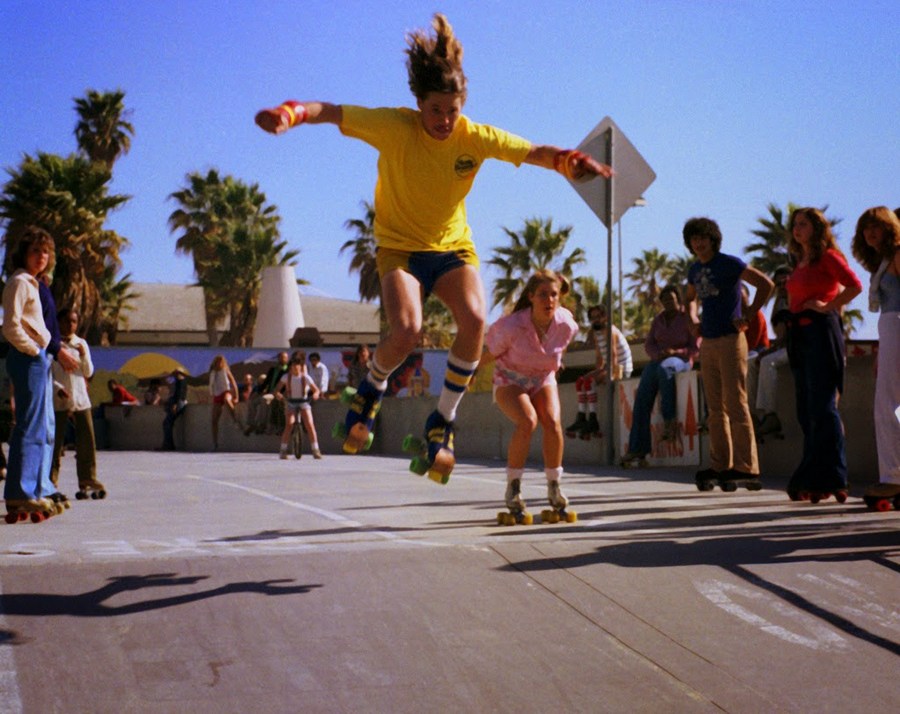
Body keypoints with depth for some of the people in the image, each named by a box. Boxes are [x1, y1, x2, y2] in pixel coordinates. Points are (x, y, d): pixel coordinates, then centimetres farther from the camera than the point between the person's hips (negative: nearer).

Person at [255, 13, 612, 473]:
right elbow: (332, 112, -21)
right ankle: (371, 389, 9)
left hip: (453, 246, 3)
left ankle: (442, 420, -6)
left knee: (475, 320, -26)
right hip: (399, 247, -2)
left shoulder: (475, 137, -8)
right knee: (406, 331, -28)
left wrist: (569, 161, -33)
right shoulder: (394, 127, -16)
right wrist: (291, 114, -42)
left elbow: (533, 152, -11)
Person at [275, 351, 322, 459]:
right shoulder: (286, 377, -4)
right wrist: (277, 394, -25)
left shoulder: (306, 377, -6)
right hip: (291, 403, 0)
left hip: (303, 403, 0)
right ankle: (283, 450, -9)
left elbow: (316, 390, -2)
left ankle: (315, 450, -9)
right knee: (289, 425, -19)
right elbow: (277, 389, -1)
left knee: (310, 425, -16)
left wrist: (315, 394, -26)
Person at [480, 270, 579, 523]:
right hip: (510, 380, -3)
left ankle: (554, 487, -6)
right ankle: (513, 488, -14)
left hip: (543, 378, 3)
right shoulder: (512, 326, -32)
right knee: (528, 421, -30)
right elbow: (490, 353, -13)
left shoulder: (566, 324, -20)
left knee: (552, 422, -23)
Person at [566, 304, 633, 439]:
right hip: (608, 367, 9)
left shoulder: (609, 330, -12)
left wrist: (612, 374, -25)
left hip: (622, 368, -9)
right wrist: (598, 371, 1)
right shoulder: (595, 334, 14)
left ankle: (592, 420, -24)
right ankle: (581, 418, -13)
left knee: (589, 380, -24)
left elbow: (613, 355, -20)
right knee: (580, 381, -3)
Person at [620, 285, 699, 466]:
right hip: (658, 361, 4)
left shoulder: (688, 319, 1)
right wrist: (657, 354, -9)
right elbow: (649, 344, 13)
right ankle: (638, 449, -29)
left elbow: (695, 349, -2)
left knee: (664, 369, -43)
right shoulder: (658, 319, 15)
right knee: (642, 396, -22)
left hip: (680, 360, -4)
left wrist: (675, 352, -17)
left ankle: (669, 420, -31)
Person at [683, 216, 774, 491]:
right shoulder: (695, 270, 14)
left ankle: (746, 468, -10)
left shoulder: (729, 263, -7)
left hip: (730, 340, -7)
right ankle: (720, 466, 10)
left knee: (735, 404, -10)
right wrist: (694, 320, 16)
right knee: (716, 408, 7)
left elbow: (765, 284, -12)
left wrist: (748, 316, -13)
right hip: (708, 342, 7)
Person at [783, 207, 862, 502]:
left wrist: (827, 307, -14)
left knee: (823, 408, -10)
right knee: (806, 411, 8)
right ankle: (811, 481, 11)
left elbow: (855, 286, -16)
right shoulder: (800, 262, 20)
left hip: (821, 331, -9)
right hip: (800, 334, 9)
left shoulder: (827, 256, -4)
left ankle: (830, 480, -9)